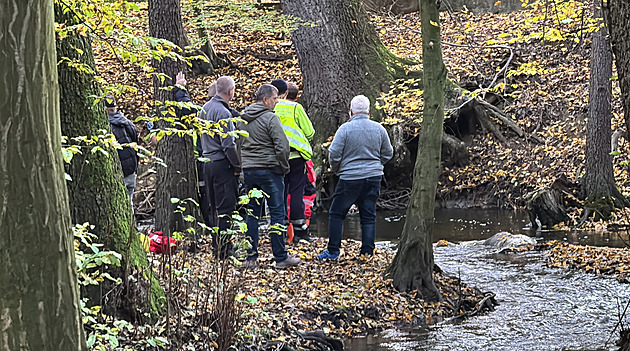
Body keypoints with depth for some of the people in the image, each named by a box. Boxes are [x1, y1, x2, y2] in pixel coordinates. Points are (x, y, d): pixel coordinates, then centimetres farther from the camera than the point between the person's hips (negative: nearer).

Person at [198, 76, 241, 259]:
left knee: (215, 208, 15)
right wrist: (238, 166, -10)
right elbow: (228, 144, -18)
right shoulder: (222, 112, -16)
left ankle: (217, 245, 20)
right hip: (222, 164, -9)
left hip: (207, 162, 9)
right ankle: (224, 249, -4)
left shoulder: (205, 108, 12)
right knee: (226, 209, -5)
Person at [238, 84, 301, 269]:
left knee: (252, 213, 11)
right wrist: (284, 167, -4)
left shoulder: (242, 118, 11)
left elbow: (239, 143, 16)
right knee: (277, 213, -1)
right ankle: (281, 258, 0)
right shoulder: (270, 118, -13)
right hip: (269, 170, -7)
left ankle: (251, 257, 11)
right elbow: (282, 146, -17)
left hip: (248, 170, 7)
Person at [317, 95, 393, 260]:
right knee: (369, 215, 10)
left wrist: (336, 169, 8)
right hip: (374, 178, 4)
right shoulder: (379, 129, 3)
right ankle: (367, 251, 9)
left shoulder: (345, 128, -11)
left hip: (350, 178, -4)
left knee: (336, 214, 7)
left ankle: (333, 251, 6)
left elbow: (334, 154, -11)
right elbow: (388, 153, 13)